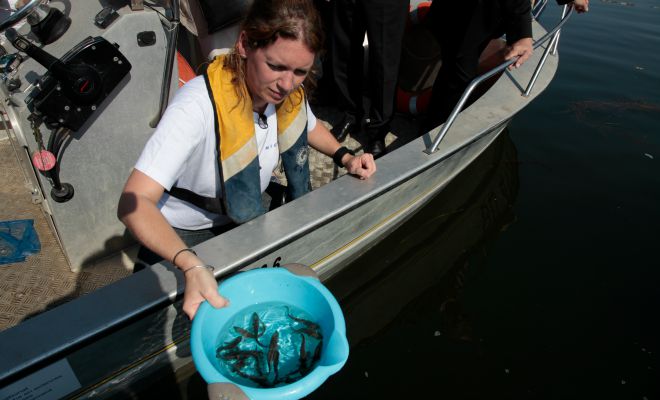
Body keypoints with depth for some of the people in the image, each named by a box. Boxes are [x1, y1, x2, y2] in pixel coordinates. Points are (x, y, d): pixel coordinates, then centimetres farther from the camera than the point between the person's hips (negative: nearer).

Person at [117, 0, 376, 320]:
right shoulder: (198, 106, -37)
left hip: (243, 218, 5)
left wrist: (345, 157, -11)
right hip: (181, 234, -5)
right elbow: (134, 203, -42)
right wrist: (191, 266, -57)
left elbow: (309, 127, 7)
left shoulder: (288, 91, -17)